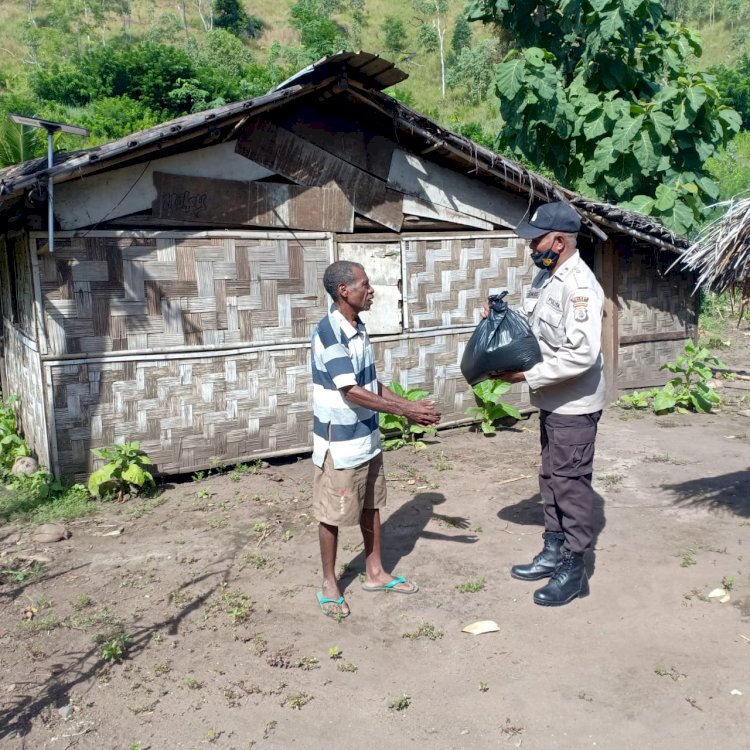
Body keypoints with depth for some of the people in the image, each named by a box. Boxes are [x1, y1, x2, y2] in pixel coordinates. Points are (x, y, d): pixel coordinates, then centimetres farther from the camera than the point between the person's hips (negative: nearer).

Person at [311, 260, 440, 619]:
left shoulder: (359, 328, 6)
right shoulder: (328, 333, -22)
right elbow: (352, 393, -25)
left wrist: (410, 405, 3)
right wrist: (405, 411, -23)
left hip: (367, 437, 9)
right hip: (339, 444, -8)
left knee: (370, 507, 19)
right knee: (334, 515, 6)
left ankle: (375, 573, 34)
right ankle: (329, 584, 23)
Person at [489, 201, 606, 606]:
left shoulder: (580, 286, -23)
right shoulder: (545, 277, 7)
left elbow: (581, 355, -29)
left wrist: (526, 374, -25)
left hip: (574, 406, -9)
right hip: (551, 401, 9)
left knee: (571, 484, 1)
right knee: (551, 479, 17)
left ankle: (573, 570, 14)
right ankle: (554, 553, 32)